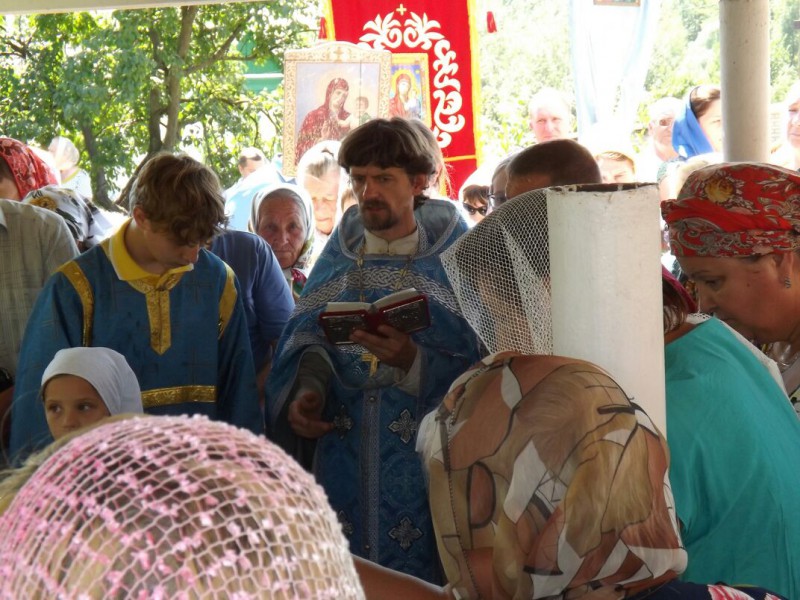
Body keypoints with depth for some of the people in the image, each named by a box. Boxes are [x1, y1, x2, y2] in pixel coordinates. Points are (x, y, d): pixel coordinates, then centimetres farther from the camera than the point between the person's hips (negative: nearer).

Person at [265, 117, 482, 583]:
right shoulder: (340, 254, 7)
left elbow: (476, 369, -8)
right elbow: (306, 338, 8)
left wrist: (414, 362, -24)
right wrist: (305, 390, -10)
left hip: (426, 454, -3)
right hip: (343, 453, 3)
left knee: (417, 575, 2)